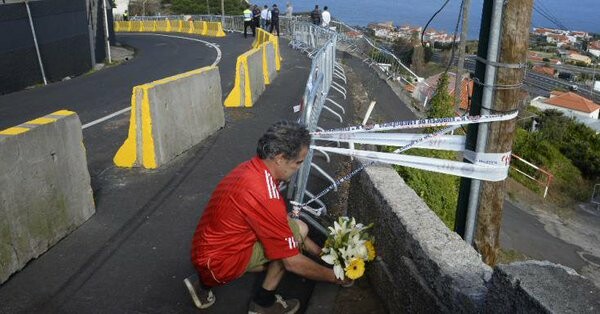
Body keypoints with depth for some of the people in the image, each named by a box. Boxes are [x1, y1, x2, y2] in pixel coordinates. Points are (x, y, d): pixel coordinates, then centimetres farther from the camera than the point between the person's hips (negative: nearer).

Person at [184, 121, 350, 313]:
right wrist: (334, 277, -4)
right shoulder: (264, 196, -29)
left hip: (209, 249, 9)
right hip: (219, 262, -9)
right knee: (298, 228, -11)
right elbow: (293, 262, -19)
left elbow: (281, 223, 12)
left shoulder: (251, 168, -1)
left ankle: (205, 283, 19)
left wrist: (319, 252, 13)